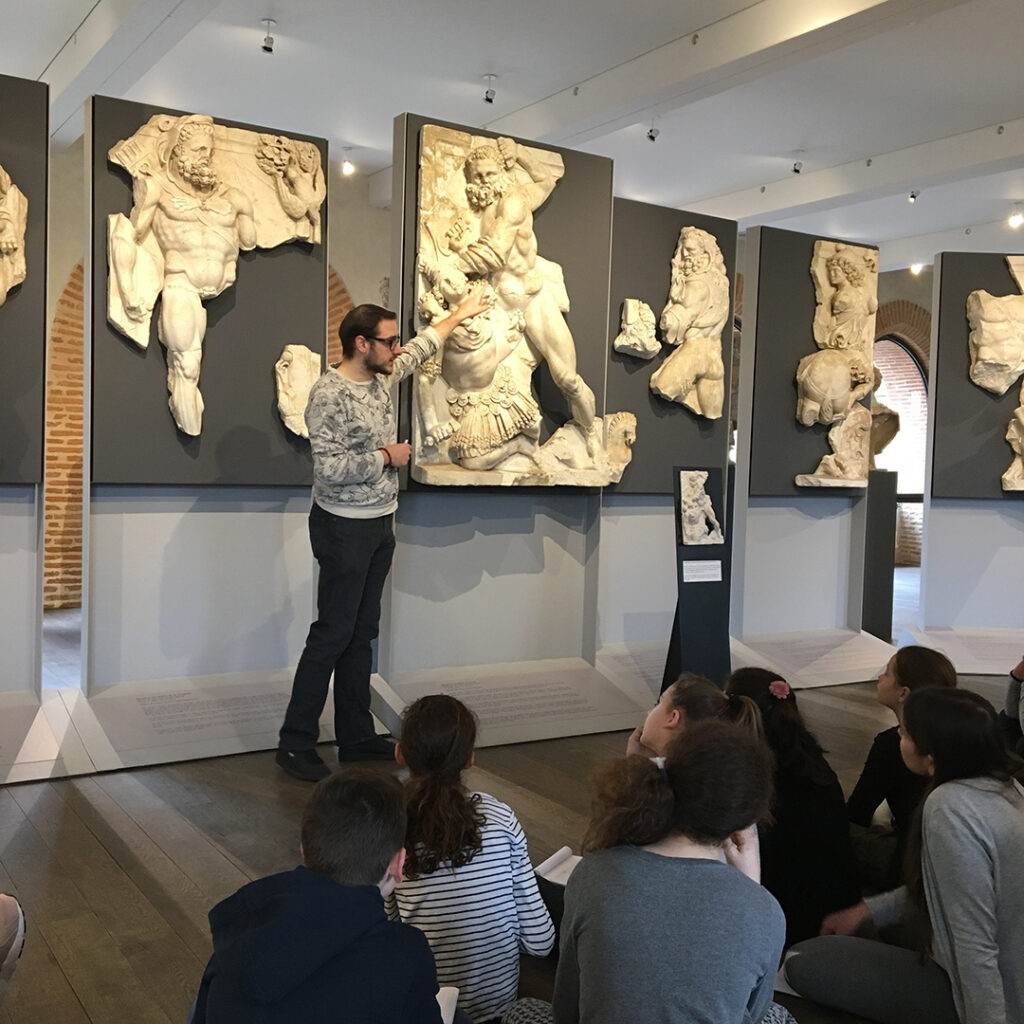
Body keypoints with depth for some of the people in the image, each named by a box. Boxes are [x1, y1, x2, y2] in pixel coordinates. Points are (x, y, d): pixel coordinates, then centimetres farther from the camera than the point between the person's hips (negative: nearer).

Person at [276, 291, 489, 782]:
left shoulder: (382, 377, 7)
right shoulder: (330, 394, -18)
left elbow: (420, 348, 27)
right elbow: (330, 469, -26)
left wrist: (458, 315, 37)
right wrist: (386, 456, -15)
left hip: (379, 524, 8)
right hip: (344, 526, -8)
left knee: (362, 633, 13)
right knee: (332, 635, -4)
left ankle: (356, 736, 22)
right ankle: (296, 743, 6)